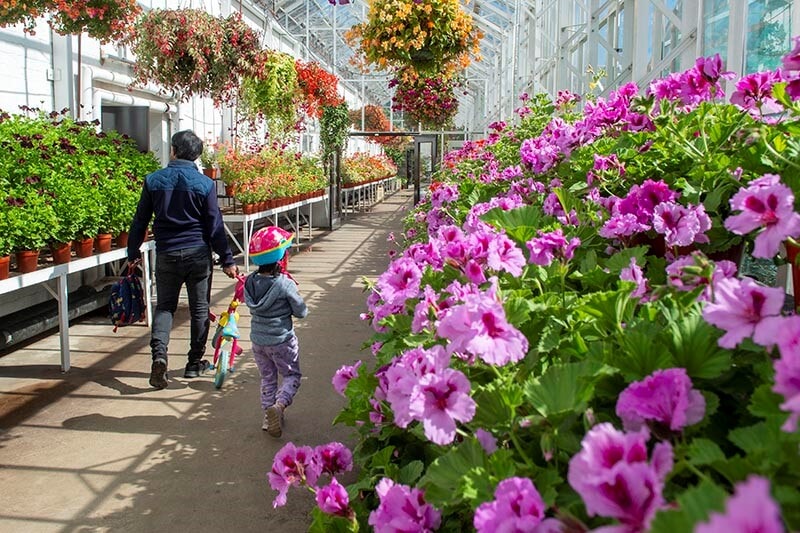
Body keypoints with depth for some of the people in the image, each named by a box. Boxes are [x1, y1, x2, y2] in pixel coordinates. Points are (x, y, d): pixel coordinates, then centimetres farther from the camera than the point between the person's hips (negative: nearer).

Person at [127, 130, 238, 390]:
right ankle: (195, 363, 18)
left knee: (164, 306, 13)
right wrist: (227, 260, 2)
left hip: (166, 255, 1)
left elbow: (140, 221, 4)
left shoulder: (153, 180, -1)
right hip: (198, 254, -1)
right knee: (199, 308, 11)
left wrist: (133, 253, 16)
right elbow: (215, 227, -5)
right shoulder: (205, 184, -5)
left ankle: (159, 353, -9)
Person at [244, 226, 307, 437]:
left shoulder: (250, 283, -5)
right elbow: (301, 312, -12)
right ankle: (279, 404, -12)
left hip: (257, 339, 5)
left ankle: (268, 415, 25)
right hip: (281, 340, -5)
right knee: (292, 375, 11)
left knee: (267, 377, 21)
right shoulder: (286, 285, -20)